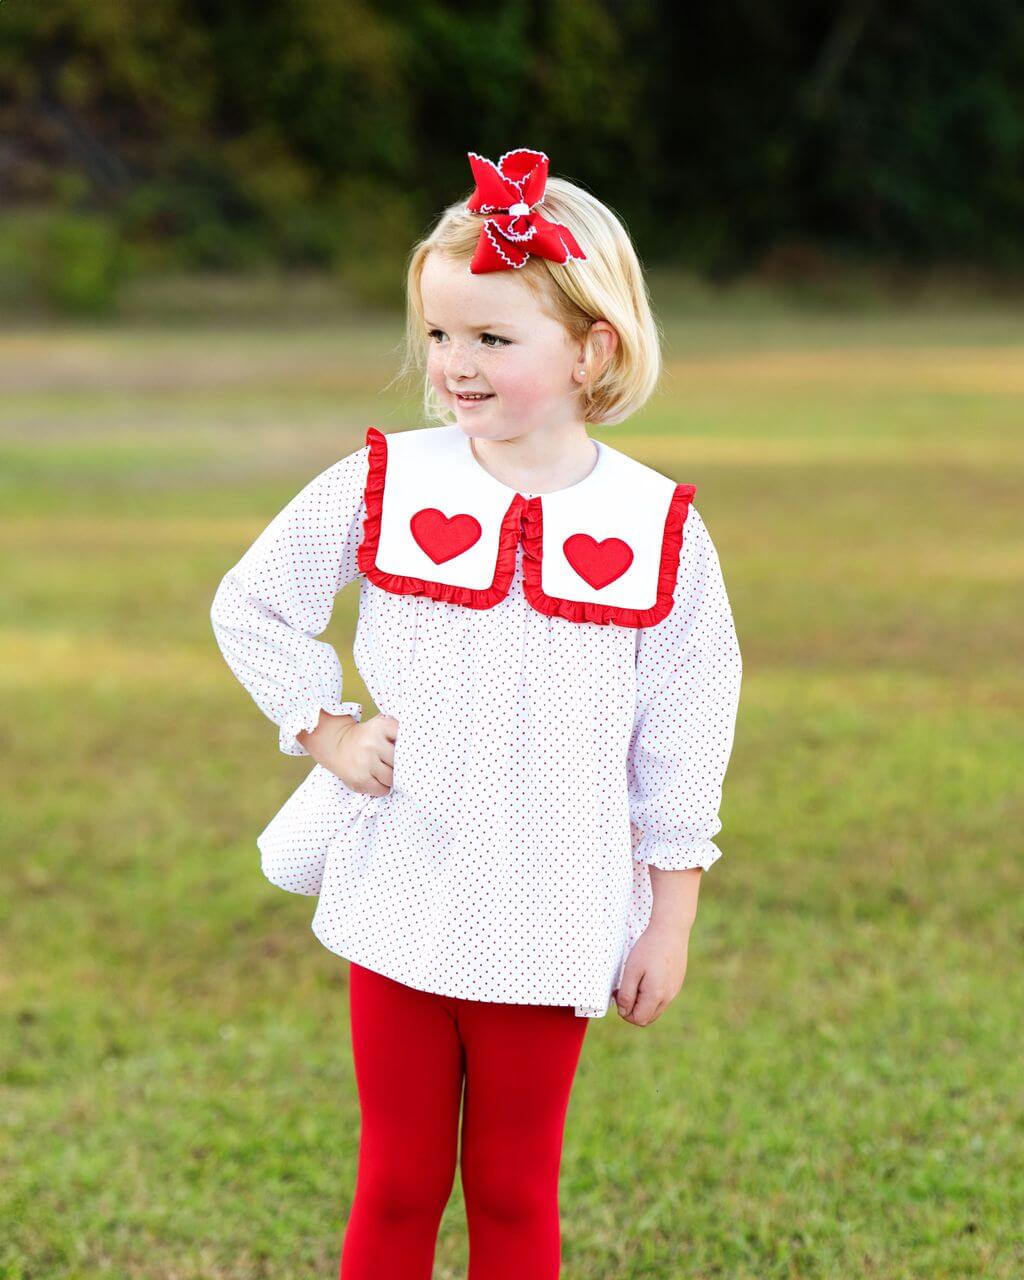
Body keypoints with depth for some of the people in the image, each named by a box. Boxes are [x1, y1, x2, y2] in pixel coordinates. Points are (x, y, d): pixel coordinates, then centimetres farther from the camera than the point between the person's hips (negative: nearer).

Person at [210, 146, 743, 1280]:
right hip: (401, 900, 1)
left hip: (548, 924, -1)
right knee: (397, 1184, 10)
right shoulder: (384, 485, -4)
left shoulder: (657, 529, -5)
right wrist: (324, 731, 0)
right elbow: (250, 605, 10)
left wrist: (670, 923, 3)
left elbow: (683, 748, 1)